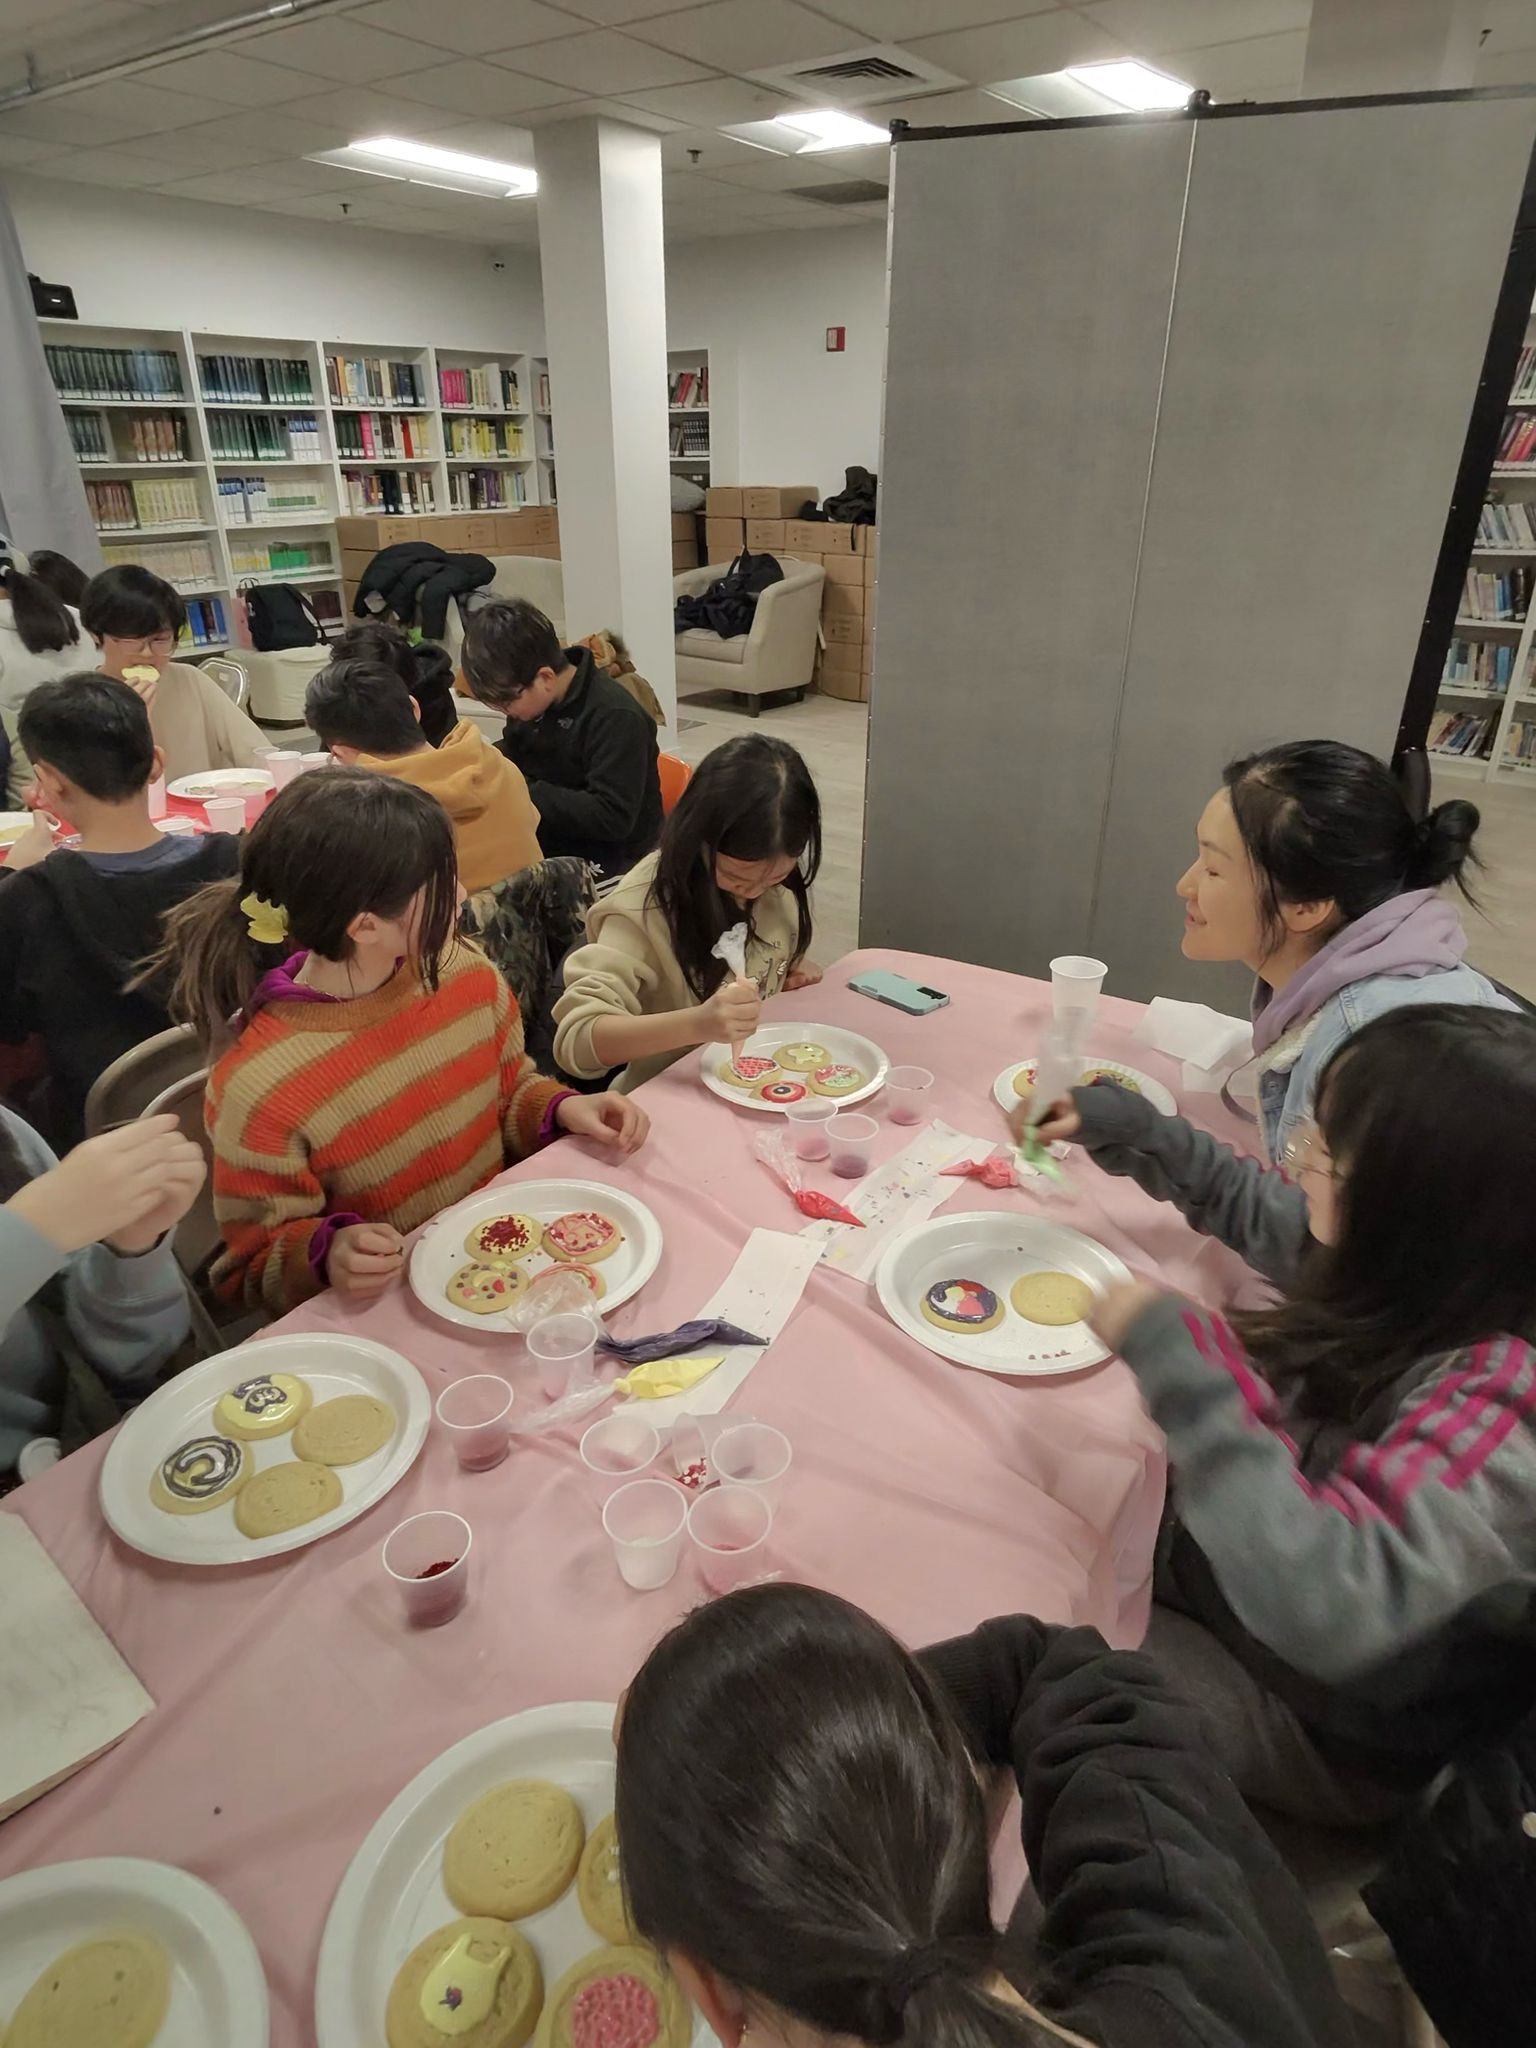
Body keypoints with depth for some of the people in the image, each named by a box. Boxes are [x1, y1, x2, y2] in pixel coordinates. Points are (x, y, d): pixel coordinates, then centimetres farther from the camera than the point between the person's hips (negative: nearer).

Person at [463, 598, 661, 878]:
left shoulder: (616, 717, -20)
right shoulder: (532, 698, 2)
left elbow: (613, 817, -26)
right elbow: (513, 753, 21)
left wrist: (526, 793, -27)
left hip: (605, 858, -7)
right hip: (546, 839, 8)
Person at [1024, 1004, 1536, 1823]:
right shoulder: (1405, 1263, -15)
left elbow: (1329, 1611, -48)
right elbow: (1256, 1207, 6)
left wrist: (1177, 1362, -46)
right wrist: (1124, 1127, 1)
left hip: (1322, 1723, -6)